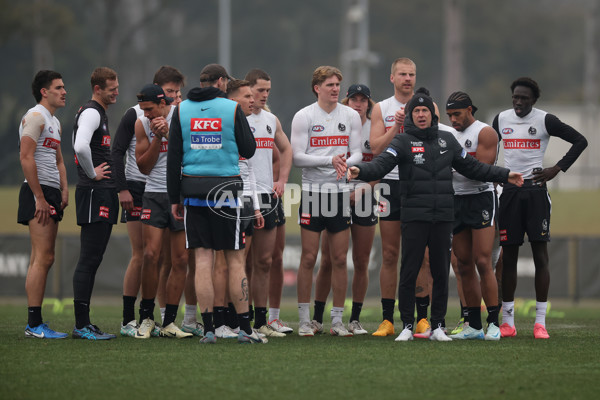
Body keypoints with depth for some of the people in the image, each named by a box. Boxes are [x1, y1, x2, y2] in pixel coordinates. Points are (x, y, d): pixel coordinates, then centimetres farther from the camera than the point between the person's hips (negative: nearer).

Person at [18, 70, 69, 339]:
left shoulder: (54, 122, 21)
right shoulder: (35, 117, -10)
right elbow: (26, 158, -18)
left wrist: (64, 191, 12)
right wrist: (39, 198, -20)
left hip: (50, 195, 10)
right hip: (38, 192, -10)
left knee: (41, 259, 9)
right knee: (44, 257, -13)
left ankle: (34, 323, 11)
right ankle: (34, 324, -15)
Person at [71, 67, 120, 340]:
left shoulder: (100, 114, 20)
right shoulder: (91, 113, -13)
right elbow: (80, 147, -31)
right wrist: (92, 174, -16)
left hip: (104, 195, 10)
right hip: (94, 194, -10)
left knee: (93, 260, 11)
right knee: (89, 260, -9)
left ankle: (84, 323, 13)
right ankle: (81, 325, -9)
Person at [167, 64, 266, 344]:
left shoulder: (181, 110, 5)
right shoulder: (232, 108, -3)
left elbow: (173, 156, 3)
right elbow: (248, 150, 0)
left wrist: (175, 198, 8)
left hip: (193, 190, 2)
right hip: (226, 189, -2)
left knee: (203, 260, 2)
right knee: (235, 260, 3)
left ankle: (208, 329, -1)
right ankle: (244, 328, 3)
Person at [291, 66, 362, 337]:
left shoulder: (351, 116, 7)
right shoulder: (303, 117, -2)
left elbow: (357, 154, 7)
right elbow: (297, 157, -7)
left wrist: (346, 163, -16)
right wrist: (330, 160, -19)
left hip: (340, 192, 3)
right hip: (313, 191, -3)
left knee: (340, 259, 3)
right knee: (309, 258, -2)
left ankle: (337, 320, 9)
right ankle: (304, 320, 4)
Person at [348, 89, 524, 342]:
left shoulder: (447, 140, 13)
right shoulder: (403, 142, 0)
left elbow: (472, 167, 21)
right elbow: (382, 164, -16)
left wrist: (505, 176, 22)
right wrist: (360, 171, -36)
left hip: (443, 217, 3)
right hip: (414, 217, -3)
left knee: (441, 273, 5)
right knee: (409, 273, -4)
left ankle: (438, 327, 13)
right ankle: (407, 327, 4)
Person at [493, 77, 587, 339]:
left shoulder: (545, 120, -2)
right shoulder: (501, 120, 10)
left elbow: (580, 141, -1)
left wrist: (558, 169, -7)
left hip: (535, 191, -3)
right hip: (509, 191, 3)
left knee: (540, 255, -5)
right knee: (508, 256, 3)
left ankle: (540, 322, -3)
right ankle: (507, 322, 7)